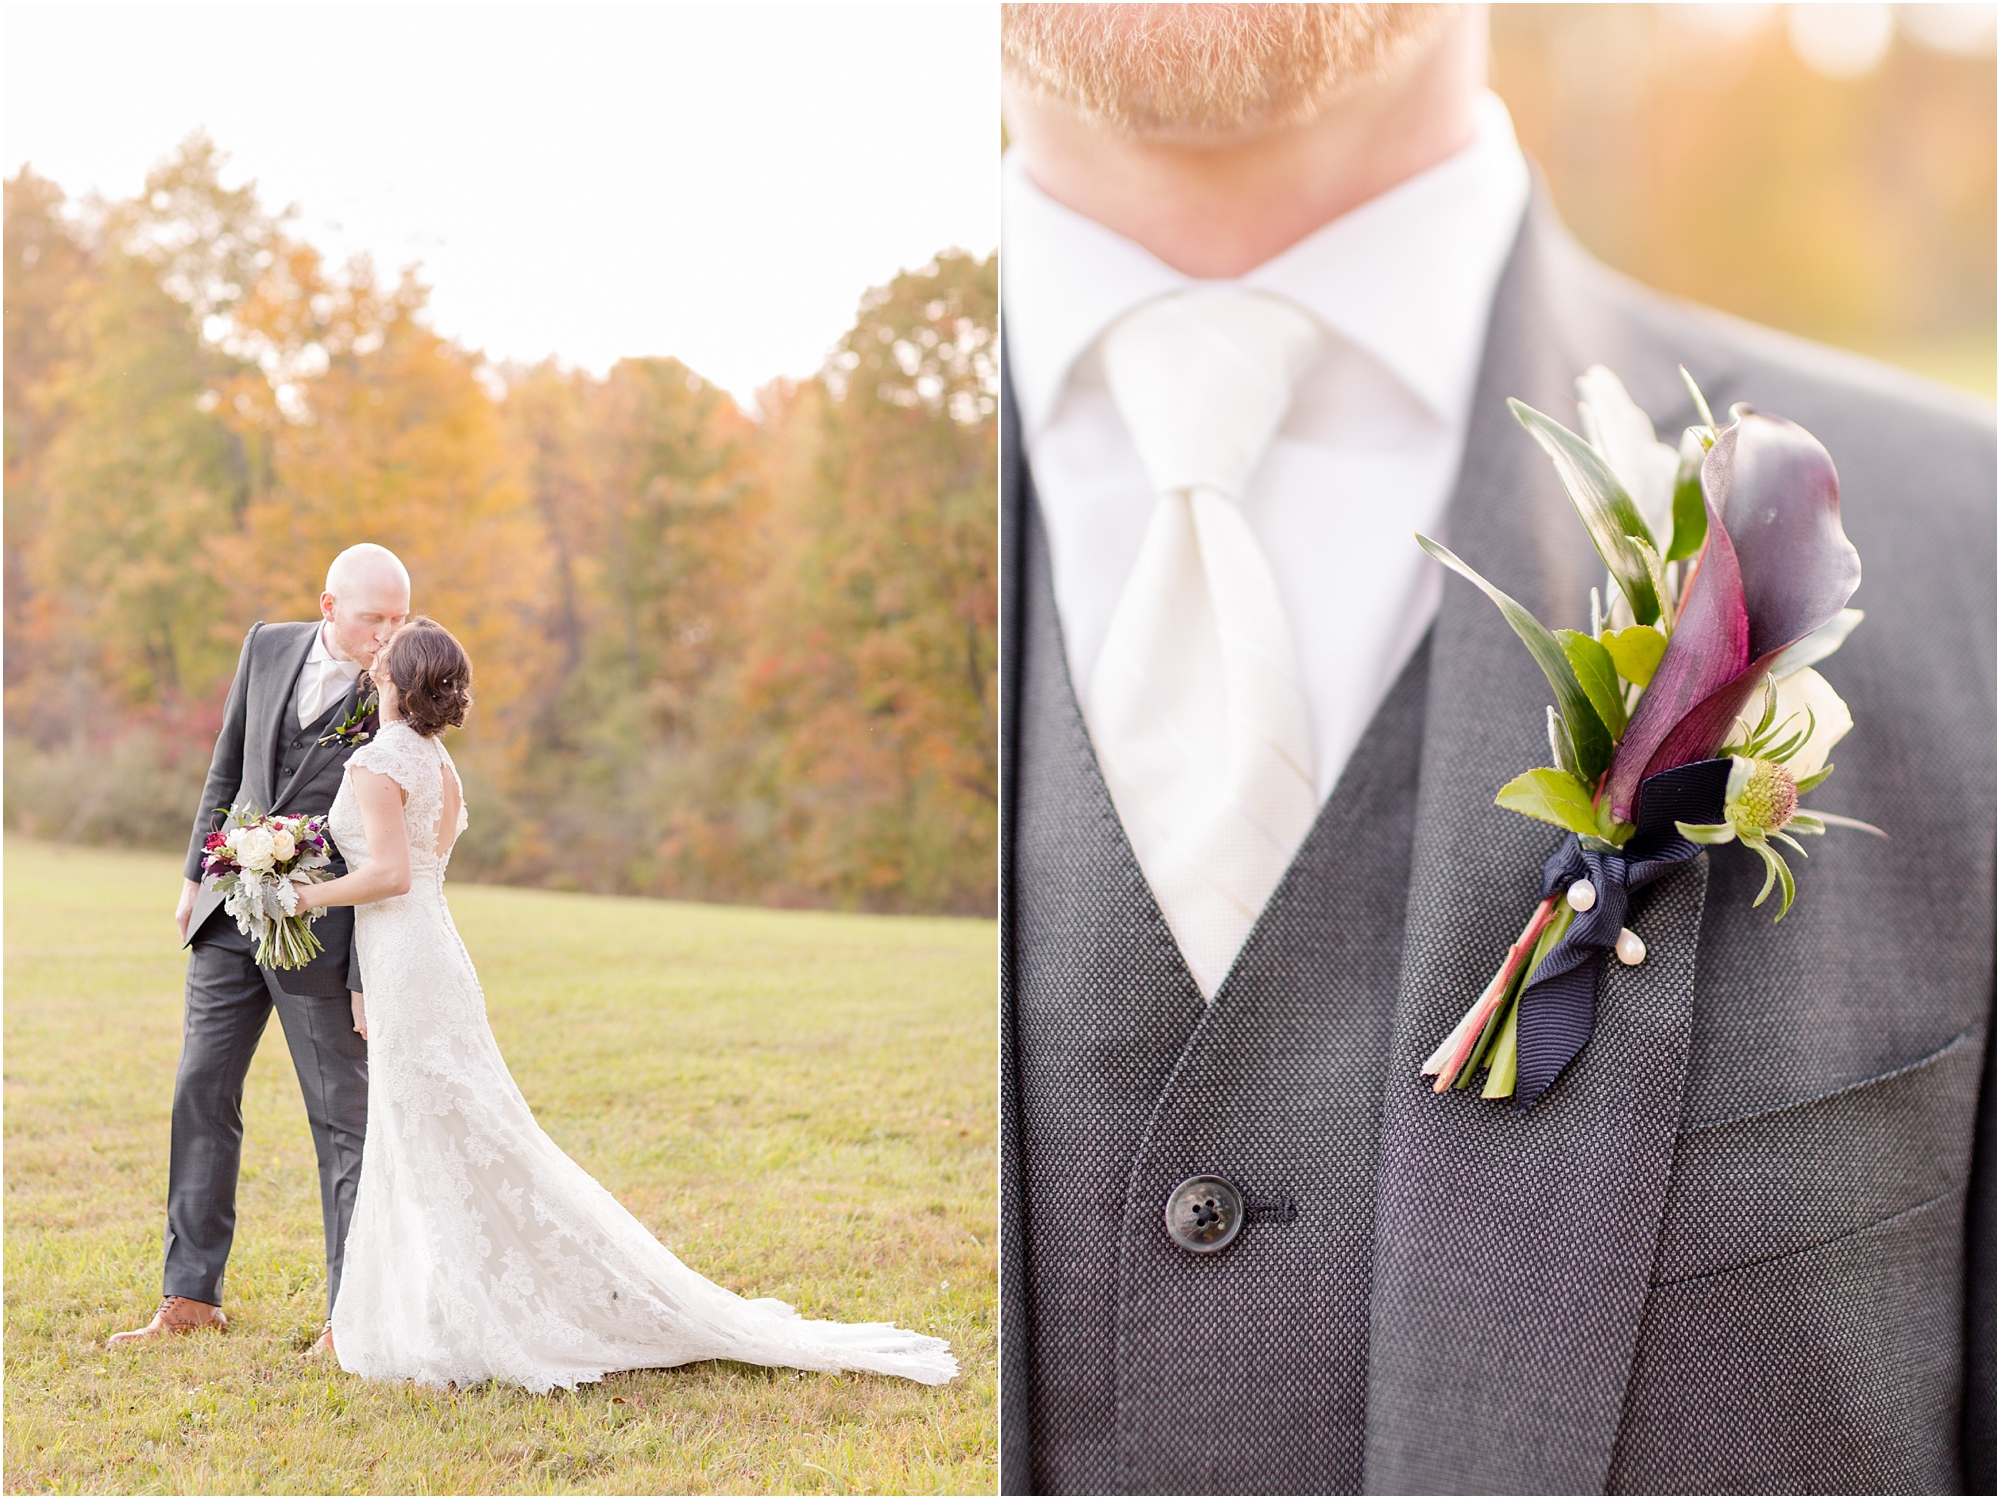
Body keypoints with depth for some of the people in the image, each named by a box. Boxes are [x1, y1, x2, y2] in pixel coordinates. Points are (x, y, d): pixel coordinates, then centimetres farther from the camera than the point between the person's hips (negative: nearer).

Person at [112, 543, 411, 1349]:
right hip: (231, 914, 5)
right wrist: (197, 874, 14)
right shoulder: (268, 647, 3)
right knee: (201, 1095, 9)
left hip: (322, 926, -5)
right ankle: (190, 1298, 19)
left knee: (344, 1117, 1)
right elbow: (229, 766, 14)